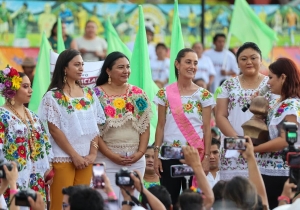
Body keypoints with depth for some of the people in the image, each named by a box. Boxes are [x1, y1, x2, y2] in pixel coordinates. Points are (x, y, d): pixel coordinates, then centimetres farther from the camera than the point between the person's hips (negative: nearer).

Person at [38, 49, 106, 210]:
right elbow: (54, 130, -9)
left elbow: (95, 126, 9)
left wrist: (93, 153, -3)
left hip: (85, 158, 5)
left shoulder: (89, 94, 10)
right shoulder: (53, 96, -5)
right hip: (63, 157, -5)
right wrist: (74, 155, -12)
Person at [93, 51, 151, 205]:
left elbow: (145, 127, 8)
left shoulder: (138, 94, 8)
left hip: (135, 160, 4)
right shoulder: (97, 95, -3)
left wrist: (141, 152, -6)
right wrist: (111, 155, -13)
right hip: (107, 159, -4)